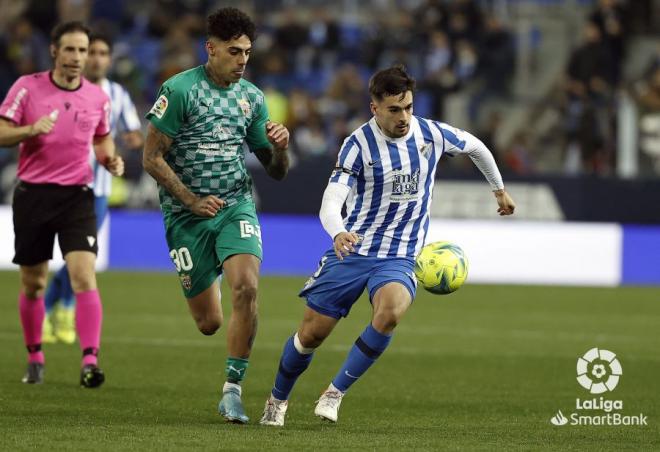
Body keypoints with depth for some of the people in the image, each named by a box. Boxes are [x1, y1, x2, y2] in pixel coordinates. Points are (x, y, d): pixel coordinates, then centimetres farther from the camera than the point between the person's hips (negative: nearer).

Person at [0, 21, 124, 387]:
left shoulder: (97, 97, 5)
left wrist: (111, 160, -2)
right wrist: (31, 129, -22)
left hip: (76, 195, 0)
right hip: (33, 194, 0)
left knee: (84, 276, -16)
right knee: (33, 284, 8)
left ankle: (90, 361, -21)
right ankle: (34, 358, 27)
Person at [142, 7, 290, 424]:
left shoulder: (252, 97, 7)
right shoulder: (180, 90, -8)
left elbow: (277, 171, 11)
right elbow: (152, 158, -8)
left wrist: (280, 147, -11)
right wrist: (193, 202, -13)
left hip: (236, 205, 3)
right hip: (187, 215, -3)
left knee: (246, 286, -25)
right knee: (209, 324, 1)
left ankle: (232, 390, -15)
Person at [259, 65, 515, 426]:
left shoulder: (431, 134, -2)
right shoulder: (359, 144, -12)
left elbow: (475, 146, 20)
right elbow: (331, 203, -21)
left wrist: (499, 190, 32)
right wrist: (338, 233, -43)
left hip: (399, 257, 1)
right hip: (352, 249, -1)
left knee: (390, 312, -31)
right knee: (311, 334, 1)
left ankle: (336, 393, -17)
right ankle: (278, 399, 30)